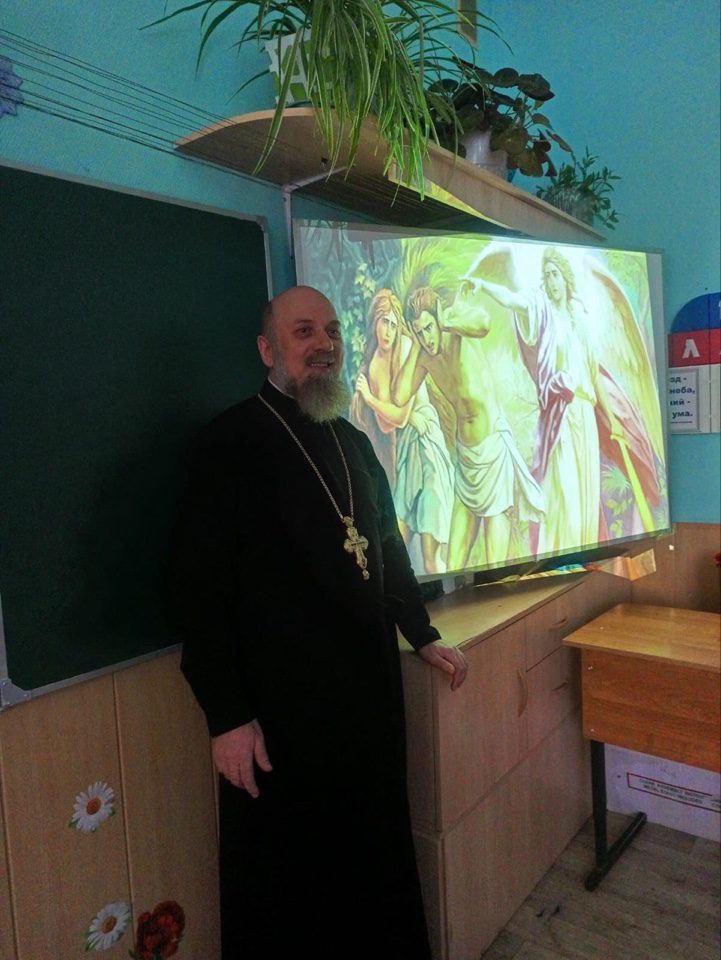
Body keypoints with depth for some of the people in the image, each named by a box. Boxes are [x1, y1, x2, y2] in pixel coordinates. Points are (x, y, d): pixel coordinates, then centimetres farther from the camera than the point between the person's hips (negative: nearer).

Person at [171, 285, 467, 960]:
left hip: (370, 688, 7)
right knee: (287, 873, 12)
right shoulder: (230, 443, -11)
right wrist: (226, 716, -17)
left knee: (376, 848, 20)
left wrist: (423, 636, 17)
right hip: (281, 703, -6)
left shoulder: (353, 444, 11)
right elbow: (202, 590, -15)